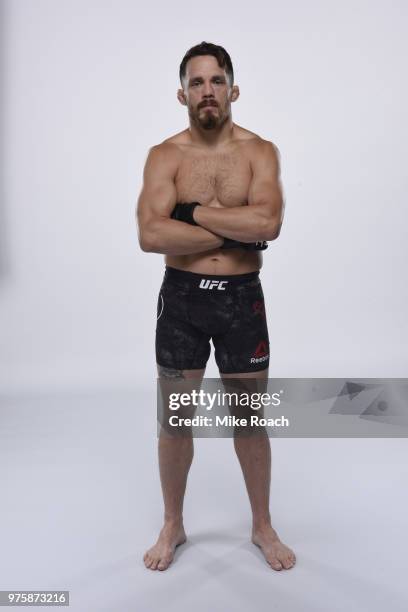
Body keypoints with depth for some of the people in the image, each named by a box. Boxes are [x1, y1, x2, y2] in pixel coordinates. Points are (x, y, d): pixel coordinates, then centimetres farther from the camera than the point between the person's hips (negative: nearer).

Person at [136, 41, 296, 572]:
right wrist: (235, 231, -16)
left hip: (242, 298, 0)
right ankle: (173, 526, 35)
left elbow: (268, 223, -19)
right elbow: (150, 236, -18)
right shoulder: (164, 156, -2)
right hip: (181, 297, 1)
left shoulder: (260, 151, -1)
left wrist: (191, 212, -15)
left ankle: (263, 526, 35)